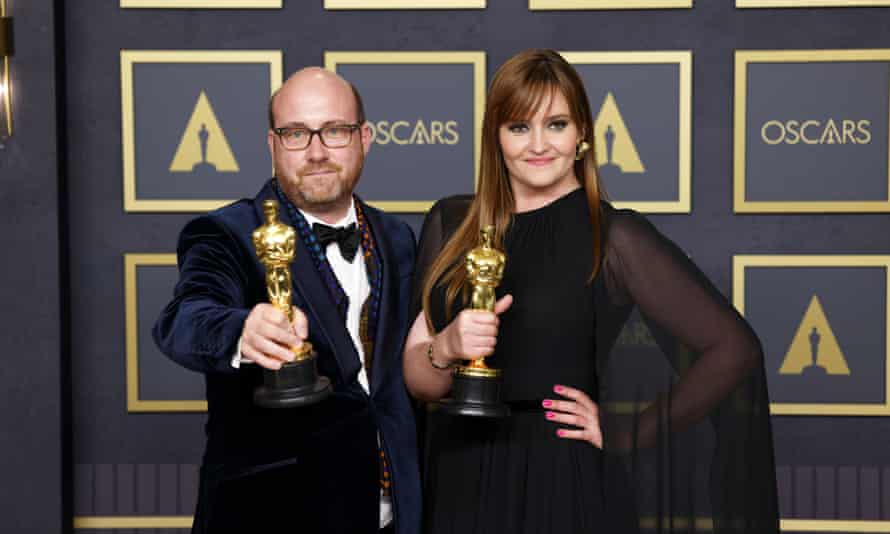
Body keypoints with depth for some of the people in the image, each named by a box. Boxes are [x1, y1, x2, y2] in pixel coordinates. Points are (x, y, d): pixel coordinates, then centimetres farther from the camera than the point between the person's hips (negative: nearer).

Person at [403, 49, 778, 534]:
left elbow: (733, 349, -14)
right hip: (459, 485, 4)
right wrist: (446, 347, -19)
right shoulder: (449, 224, 3)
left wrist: (623, 435, -10)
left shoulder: (615, 236, -9)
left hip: (565, 486, -3)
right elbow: (418, 381, 3)